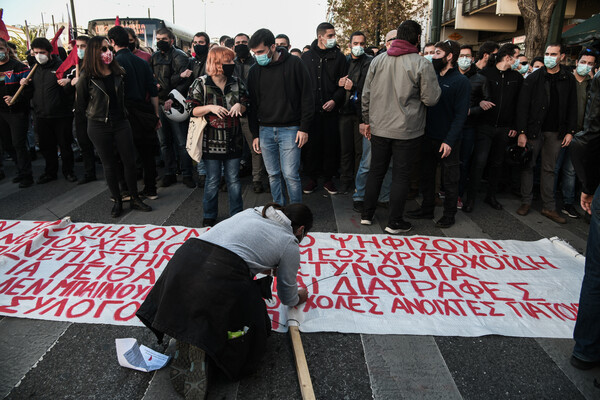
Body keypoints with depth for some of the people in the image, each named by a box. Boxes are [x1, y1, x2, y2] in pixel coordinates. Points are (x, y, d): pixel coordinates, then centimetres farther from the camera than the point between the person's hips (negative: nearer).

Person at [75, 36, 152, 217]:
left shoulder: (118, 73, 3)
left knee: (130, 161, 3)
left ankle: (134, 199, 17)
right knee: (109, 165, 7)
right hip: (99, 127, -3)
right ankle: (117, 201, 20)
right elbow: (81, 105, 1)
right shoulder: (87, 77, -8)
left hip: (120, 122, 3)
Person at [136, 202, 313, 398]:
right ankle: (201, 346, -7)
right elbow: (287, 297, 19)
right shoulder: (290, 244, 10)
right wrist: (298, 298, 40)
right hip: (223, 277, -6)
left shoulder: (250, 212, 26)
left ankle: (186, 335, 5)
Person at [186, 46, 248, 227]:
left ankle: (237, 215, 21)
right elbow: (192, 109, -4)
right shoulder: (201, 84, -3)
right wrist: (209, 107, -20)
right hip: (211, 142, -3)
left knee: (234, 180, 8)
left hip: (233, 141, 3)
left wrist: (239, 106, -9)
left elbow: (245, 105, 14)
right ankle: (209, 216, 24)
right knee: (212, 181, 6)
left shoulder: (237, 82, 7)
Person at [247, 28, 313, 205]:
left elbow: (307, 97, -2)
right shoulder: (255, 71, 8)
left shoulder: (294, 64, -3)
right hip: (265, 131, 4)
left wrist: (304, 128, -8)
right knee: (274, 175, 9)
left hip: (290, 129, -4)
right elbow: (252, 104, 13)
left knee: (290, 175, -6)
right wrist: (255, 134, 8)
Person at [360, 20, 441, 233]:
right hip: (407, 131, -4)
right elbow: (431, 99, -9)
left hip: (379, 128, 4)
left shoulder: (377, 60, 3)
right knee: (401, 175, 6)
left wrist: (367, 120, 15)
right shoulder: (422, 64, -11)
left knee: (376, 171, 16)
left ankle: (367, 214, 24)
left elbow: (366, 94, 6)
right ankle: (394, 222, 14)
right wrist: (434, 82, 10)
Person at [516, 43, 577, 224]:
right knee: (528, 166, 4)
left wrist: (570, 131, 2)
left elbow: (572, 107, 9)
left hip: (556, 132, 2)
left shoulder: (569, 79, 6)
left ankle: (549, 207, 13)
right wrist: (521, 132, -11)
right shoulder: (533, 78, -2)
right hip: (534, 130, -2)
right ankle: (526, 202, 16)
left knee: (549, 169, 8)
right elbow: (522, 106, -5)